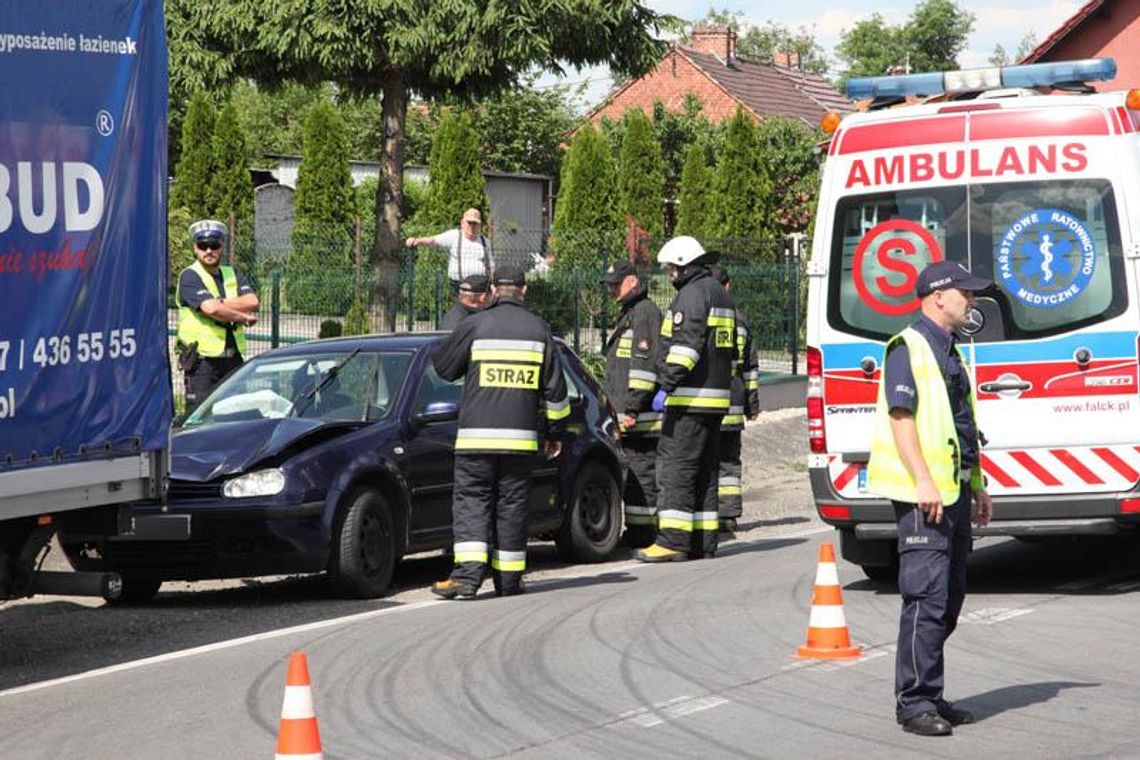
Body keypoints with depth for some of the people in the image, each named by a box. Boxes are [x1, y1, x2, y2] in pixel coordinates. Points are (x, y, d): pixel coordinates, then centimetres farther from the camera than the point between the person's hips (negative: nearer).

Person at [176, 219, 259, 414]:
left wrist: (219, 303, -11)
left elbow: (252, 302, -2)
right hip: (203, 360, -6)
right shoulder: (190, 277, -3)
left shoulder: (233, 275, 16)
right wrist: (243, 317, -4)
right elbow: (211, 309, -18)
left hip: (233, 360, 6)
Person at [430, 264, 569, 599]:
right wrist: (553, 432, 18)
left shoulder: (475, 326, -2)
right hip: (521, 435, 2)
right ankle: (508, 578, 12)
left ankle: (468, 572, -16)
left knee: (471, 500, 0)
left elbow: (442, 366, 9)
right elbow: (555, 387, 9)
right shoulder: (539, 329, 6)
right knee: (512, 504, 9)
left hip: (476, 433, -2)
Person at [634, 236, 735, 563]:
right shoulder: (718, 293, 21)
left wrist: (667, 386, -23)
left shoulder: (692, 295, -11)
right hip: (716, 396, 10)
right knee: (704, 469, 12)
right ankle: (704, 540, 13)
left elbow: (686, 346, -22)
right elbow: (729, 349, 27)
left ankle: (673, 539, -15)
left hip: (691, 399, -10)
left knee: (676, 465, -11)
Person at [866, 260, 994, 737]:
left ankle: (929, 697, 17)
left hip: (954, 493, 10)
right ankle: (914, 702, -10)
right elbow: (900, 416, -17)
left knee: (948, 601, 11)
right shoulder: (908, 348, -9)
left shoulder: (949, 353, 20)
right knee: (926, 598, -12)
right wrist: (924, 482, -23)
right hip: (924, 496, -10)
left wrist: (976, 486, 23)